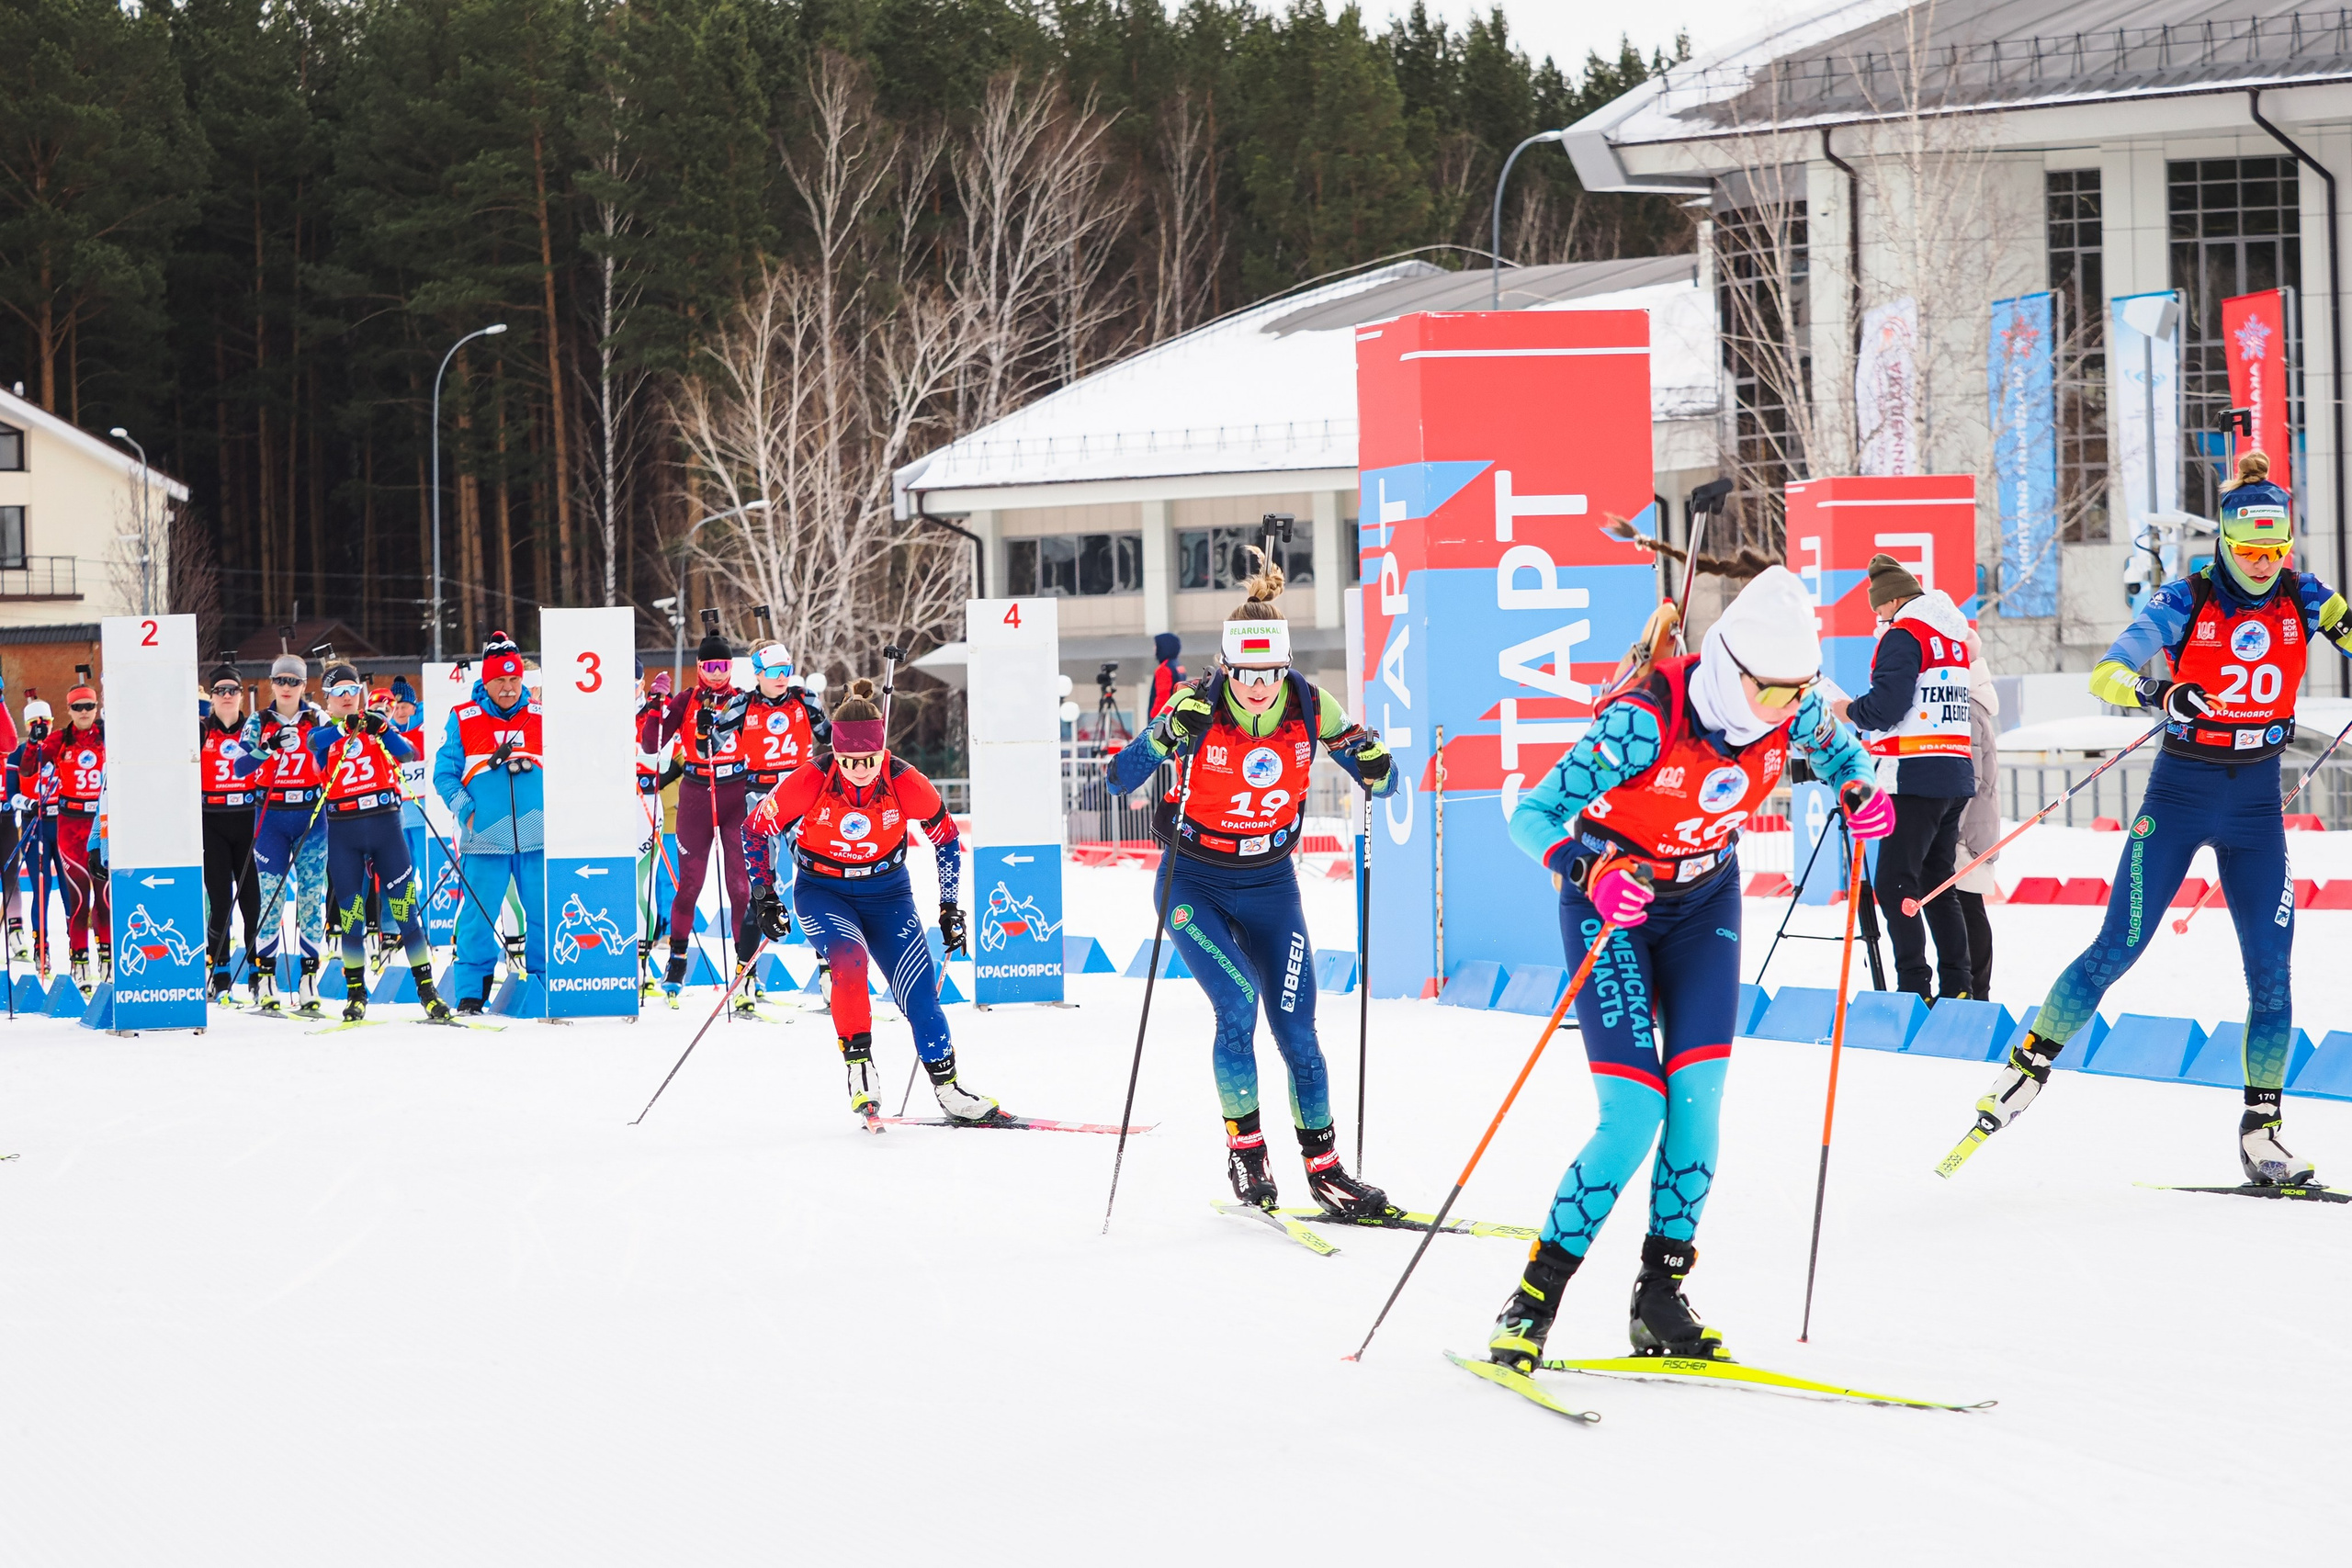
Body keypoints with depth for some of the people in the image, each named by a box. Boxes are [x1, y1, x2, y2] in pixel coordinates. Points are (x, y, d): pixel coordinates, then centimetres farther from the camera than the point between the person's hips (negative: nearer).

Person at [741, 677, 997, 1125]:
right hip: (822, 890, -2)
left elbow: (947, 838, -1)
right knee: (849, 956, -31)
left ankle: (946, 1087, 10)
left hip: (887, 892, 2)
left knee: (919, 991, -6)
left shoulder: (906, 784, -19)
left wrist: (950, 907, 2)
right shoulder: (810, 782, -22)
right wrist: (764, 900, -10)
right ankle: (859, 1066, -22)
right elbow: (755, 830, -8)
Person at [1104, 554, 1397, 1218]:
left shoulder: (1309, 706, -12)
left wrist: (1375, 766, -27)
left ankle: (1324, 1167, 13)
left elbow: (1379, 779, -3)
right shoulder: (1198, 704, -18)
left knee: (1296, 1031, -1)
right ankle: (1244, 1147, -1)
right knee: (1237, 1004, -20)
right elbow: (1119, 779, -22)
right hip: (1196, 883, -2)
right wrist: (1170, 734, -39)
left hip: (1271, 884, 2)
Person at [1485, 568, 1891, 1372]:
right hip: (1613, 901, -5)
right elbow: (1531, 816, -28)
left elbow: (1839, 750, 7)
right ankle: (1532, 1301, -3)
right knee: (1634, 1115, -15)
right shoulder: (1645, 720, -33)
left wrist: (1859, 793, -16)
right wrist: (1593, 872, -46)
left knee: (1698, 1098, -6)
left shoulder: (1793, 709, -17)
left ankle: (1660, 1300, 7)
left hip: (1705, 898, 5)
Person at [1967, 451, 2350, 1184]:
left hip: (2257, 805, 3)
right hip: (2179, 793, -3)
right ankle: (2027, 1064, 11)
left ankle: (2261, 1133, 5)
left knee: (2271, 972, -3)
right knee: (2117, 950, -6)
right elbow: (2105, 674, -18)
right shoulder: (2184, 602, -10)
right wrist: (2156, 693, -40)